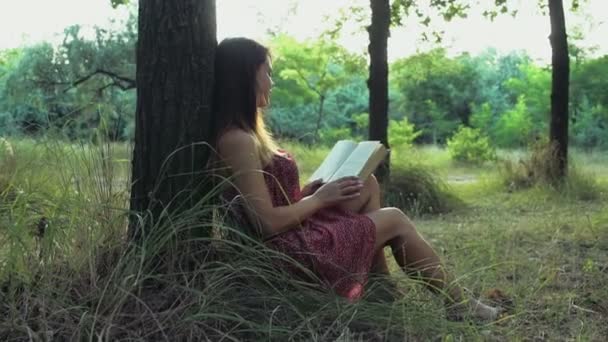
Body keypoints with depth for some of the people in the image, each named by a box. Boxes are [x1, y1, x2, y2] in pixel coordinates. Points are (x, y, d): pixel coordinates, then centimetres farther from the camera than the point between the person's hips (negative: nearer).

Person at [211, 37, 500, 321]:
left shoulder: (238, 134, 8)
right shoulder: (239, 140, -22)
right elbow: (268, 222, -23)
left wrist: (309, 191, 3)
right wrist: (320, 198, -10)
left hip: (294, 232, 10)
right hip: (290, 250, -10)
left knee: (368, 186, 13)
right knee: (395, 221, 3)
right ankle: (458, 304, 21)